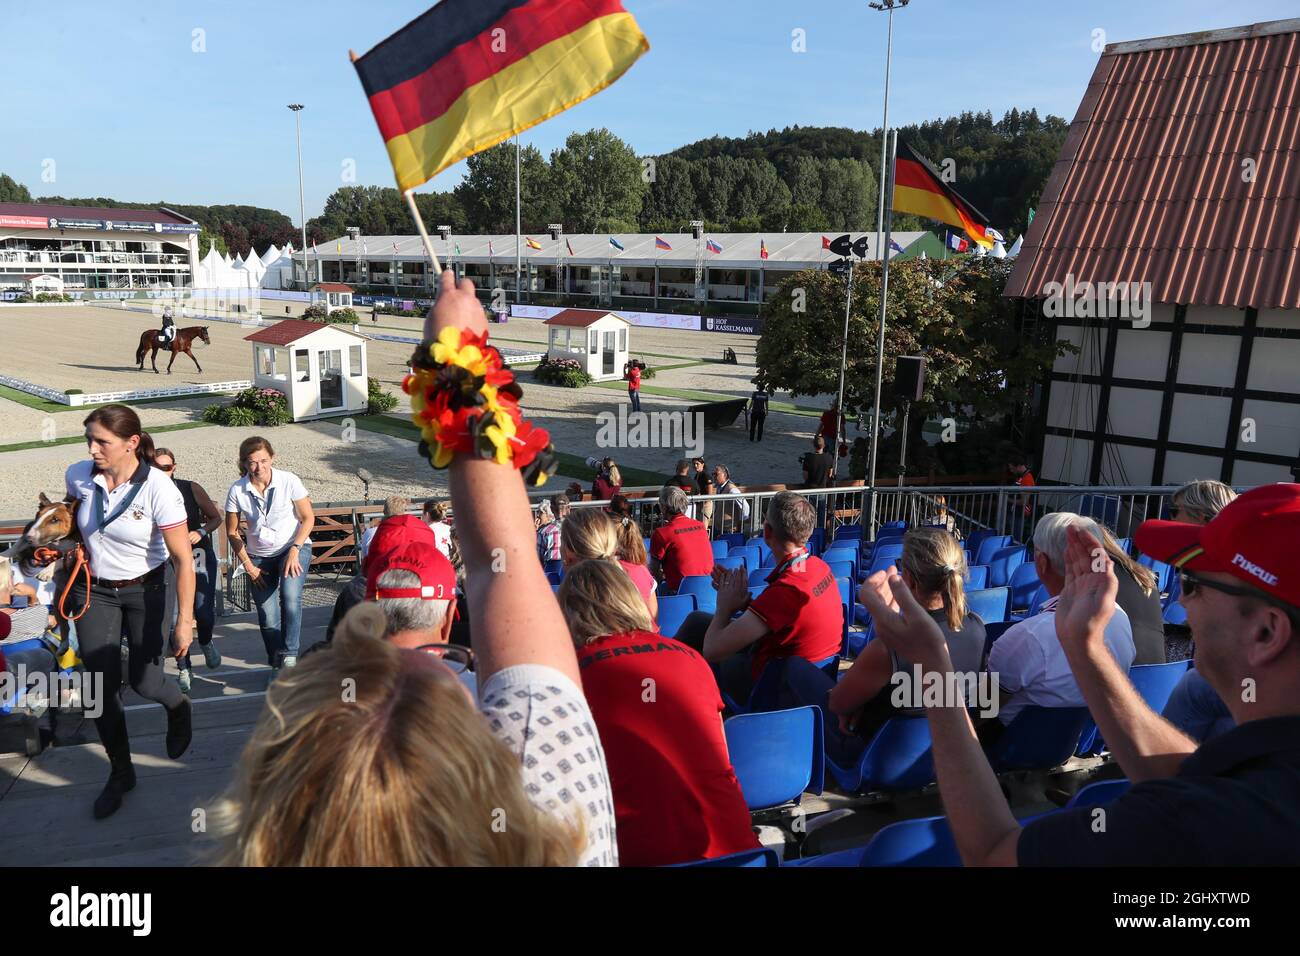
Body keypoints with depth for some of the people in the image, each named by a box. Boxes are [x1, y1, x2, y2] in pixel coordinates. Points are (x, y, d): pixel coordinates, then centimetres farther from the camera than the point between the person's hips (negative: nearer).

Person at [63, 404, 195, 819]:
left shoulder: (159, 489, -24)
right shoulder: (78, 476, -11)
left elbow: (183, 559, -22)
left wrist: (185, 620, -23)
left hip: (144, 592, -3)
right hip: (94, 591, 3)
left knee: (144, 682, 0)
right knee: (102, 686, 3)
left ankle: (178, 706, 39)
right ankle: (120, 773, 22)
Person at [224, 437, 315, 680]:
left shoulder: (289, 481, -16)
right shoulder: (237, 491, -12)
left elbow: (308, 518, -7)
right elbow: (232, 532, 0)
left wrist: (295, 550, -17)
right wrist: (247, 565, -3)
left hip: (294, 548, -2)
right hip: (259, 557, 2)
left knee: (290, 596, -28)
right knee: (267, 617, 2)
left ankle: (289, 655, -16)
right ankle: (277, 665, 22)